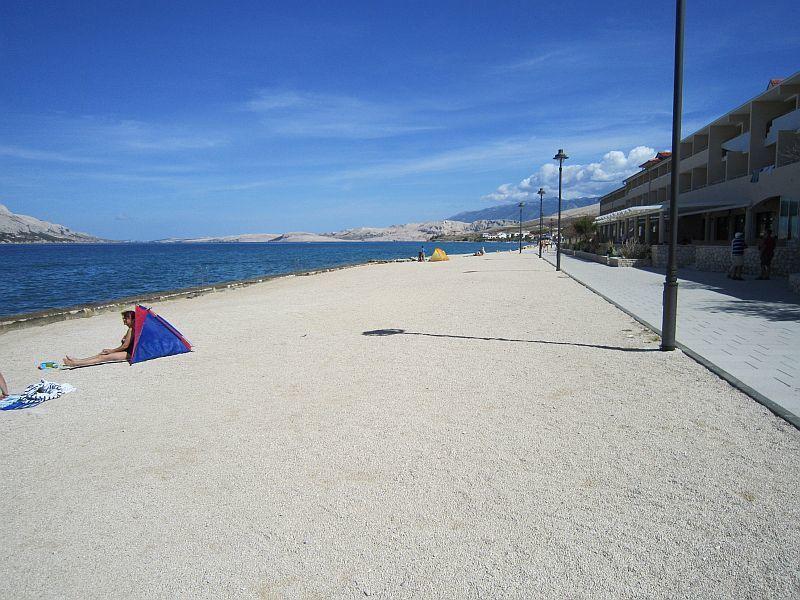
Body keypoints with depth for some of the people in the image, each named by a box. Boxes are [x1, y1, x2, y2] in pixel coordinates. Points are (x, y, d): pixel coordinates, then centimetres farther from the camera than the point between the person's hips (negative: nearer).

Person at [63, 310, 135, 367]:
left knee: (103, 357, -14)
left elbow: (125, 345, -17)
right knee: (99, 355, 5)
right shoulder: (130, 329, 18)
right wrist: (111, 350, 12)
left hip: (129, 354, -10)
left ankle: (75, 363, -16)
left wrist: (111, 351, -4)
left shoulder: (131, 329, -15)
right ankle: (76, 361, 3)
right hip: (126, 352, 10)